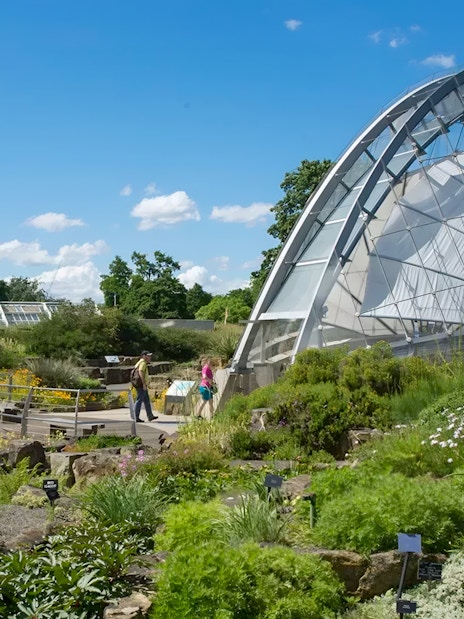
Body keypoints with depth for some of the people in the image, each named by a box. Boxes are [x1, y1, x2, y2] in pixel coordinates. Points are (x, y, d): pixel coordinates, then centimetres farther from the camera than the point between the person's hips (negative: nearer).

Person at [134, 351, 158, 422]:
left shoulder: (141, 362, 20)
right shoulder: (143, 363, -12)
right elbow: (140, 372, -24)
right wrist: (144, 384, -26)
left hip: (143, 386, 11)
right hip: (142, 385, -11)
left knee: (147, 401, 12)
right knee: (139, 400, -7)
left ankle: (150, 416, 14)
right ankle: (136, 417, -5)